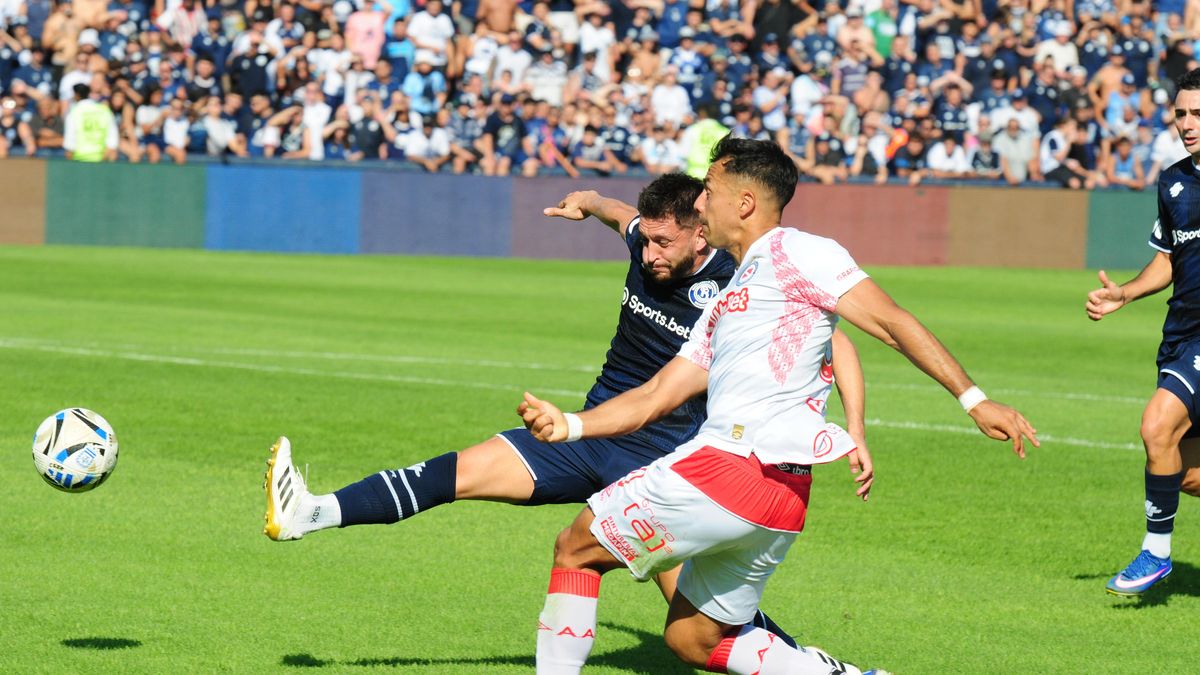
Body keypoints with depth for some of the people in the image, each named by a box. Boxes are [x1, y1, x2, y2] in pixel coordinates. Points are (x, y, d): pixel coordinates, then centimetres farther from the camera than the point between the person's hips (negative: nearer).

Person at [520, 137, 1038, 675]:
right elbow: (655, 396, 25)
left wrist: (973, 399, -14)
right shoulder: (724, 304, 28)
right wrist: (568, 425, 10)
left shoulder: (791, 252, 0)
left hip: (734, 466, -10)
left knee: (575, 549, 1)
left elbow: (892, 322, -7)